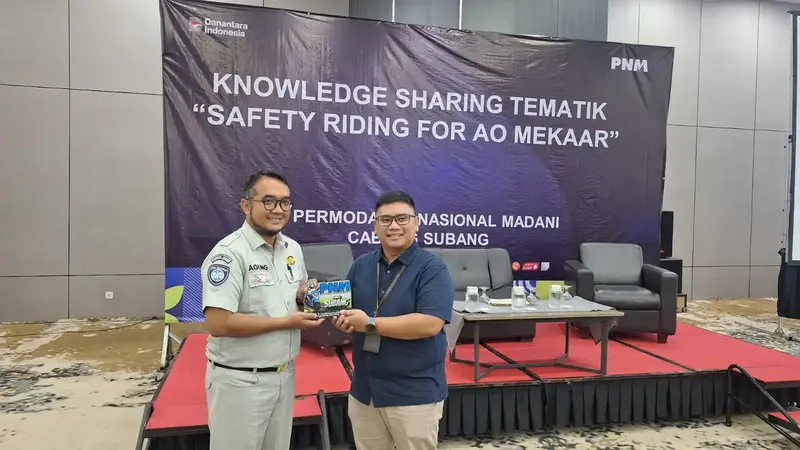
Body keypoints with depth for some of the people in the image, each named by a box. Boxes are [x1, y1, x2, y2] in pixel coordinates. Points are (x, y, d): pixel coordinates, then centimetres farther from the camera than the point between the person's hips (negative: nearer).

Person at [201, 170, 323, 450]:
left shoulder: (293, 249, 5)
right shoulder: (229, 254, -20)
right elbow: (219, 323, -26)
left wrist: (305, 296, -6)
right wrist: (285, 322, -21)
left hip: (284, 375, 7)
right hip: (240, 381, -7)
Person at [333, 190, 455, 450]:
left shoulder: (432, 269, -12)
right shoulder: (361, 265, 6)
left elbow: (430, 324, -22)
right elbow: (343, 309, 12)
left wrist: (371, 324, -21)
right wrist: (341, 319, -12)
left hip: (414, 393, -5)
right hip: (364, 390, 5)